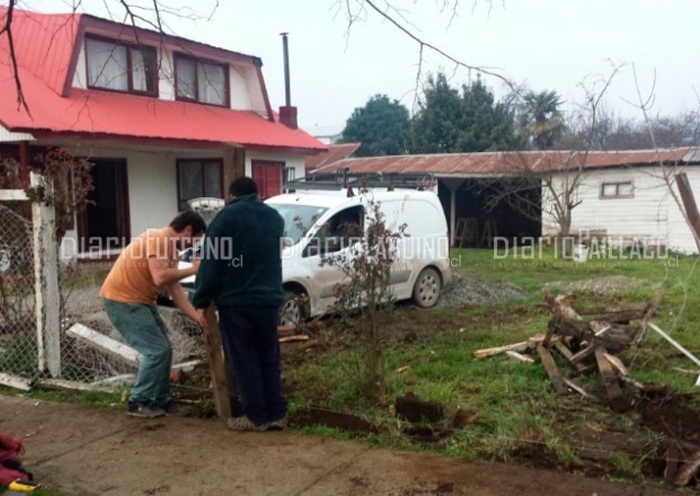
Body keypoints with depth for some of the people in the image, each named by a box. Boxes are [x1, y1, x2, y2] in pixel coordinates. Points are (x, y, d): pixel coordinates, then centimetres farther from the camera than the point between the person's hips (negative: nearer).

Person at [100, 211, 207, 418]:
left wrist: (197, 316, 3)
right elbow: (160, 278, -29)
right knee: (157, 350, -10)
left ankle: (159, 400, 20)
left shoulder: (172, 248, 11)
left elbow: (175, 290, 10)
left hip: (140, 301, 10)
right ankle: (138, 403, 2)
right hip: (121, 300, -10)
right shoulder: (157, 239, -18)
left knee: (163, 350, 10)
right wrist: (192, 269, -17)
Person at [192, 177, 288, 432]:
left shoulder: (226, 217, -4)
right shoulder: (274, 217, 13)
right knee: (269, 358, 13)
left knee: (244, 361, 3)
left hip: (236, 301, -5)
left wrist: (201, 301, -3)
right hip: (269, 299, 5)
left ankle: (256, 417, 7)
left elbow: (211, 263, -7)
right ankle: (277, 413, 13)